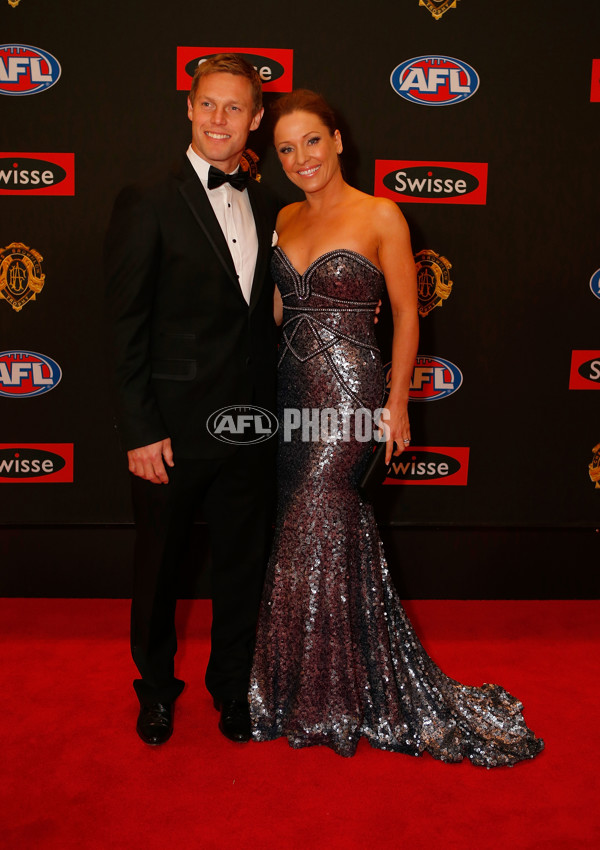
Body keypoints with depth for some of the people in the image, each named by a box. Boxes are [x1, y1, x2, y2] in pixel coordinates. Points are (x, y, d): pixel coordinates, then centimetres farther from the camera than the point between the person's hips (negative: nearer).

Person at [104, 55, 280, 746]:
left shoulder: (266, 208, 9)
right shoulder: (147, 205, -7)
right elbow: (125, 328, -10)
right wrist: (140, 432, -14)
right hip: (174, 429, -4)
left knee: (242, 562, 15)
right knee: (159, 565, 14)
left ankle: (232, 683, 38)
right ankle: (156, 687, 39)